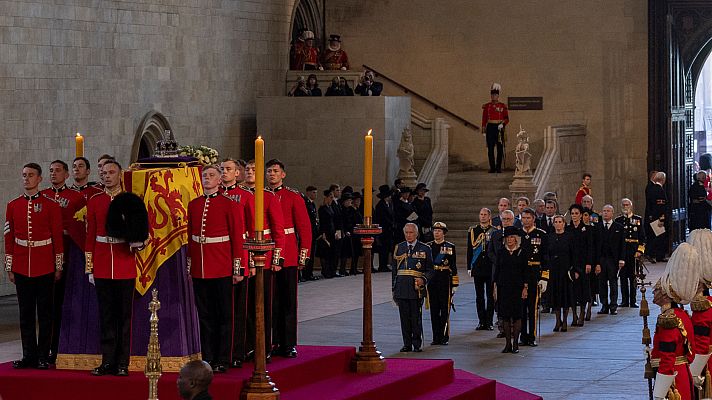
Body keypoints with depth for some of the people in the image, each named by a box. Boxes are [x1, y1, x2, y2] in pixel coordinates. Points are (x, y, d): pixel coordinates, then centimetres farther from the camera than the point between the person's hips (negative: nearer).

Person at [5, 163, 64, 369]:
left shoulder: (51, 205, -2)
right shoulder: (13, 206, 6)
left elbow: (57, 237, -1)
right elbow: (9, 238, 8)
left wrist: (59, 267, -2)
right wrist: (9, 267, 5)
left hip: (45, 267, -3)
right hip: (21, 267, 3)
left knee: (44, 313, 2)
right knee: (26, 313, 6)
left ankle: (43, 356, 8)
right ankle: (29, 355, 11)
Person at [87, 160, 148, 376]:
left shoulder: (131, 201, 1)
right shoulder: (94, 202, 6)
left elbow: (143, 233, 6)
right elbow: (90, 236, 7)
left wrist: (139, 243, -17)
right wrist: (89, 269, 3)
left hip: (125, 267, -2)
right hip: (102, 267, 2)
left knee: (124, 314, 2)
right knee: (106, 315, 5)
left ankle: (122, 363, 7)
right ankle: (107, 362, 10)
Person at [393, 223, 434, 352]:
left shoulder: (424, 249, 5)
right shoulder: (399, 248, 13)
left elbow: (430, 270, 5)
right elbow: (395, 269, 16)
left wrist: (423, 279, -15)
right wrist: (393, 288, 12)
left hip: (416, 288, -3)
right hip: (402, 287, 3)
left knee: (416, 317, -3)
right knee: (404, 317, 3)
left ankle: (417, 344, 5)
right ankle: (407, 344, 10)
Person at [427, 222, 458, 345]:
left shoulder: (450, 247, 3)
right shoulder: (428, 247, 9)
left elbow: (453, 267, 1)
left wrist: (455, 284, -3)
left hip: (445, 280, -3)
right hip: (431, 280, 3)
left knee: (445, 310, -2)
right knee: (434, 310, 5)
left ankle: (444, 337, 4)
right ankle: (436, 337, 10)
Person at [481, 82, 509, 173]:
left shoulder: (502, 106, 4)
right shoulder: (486, 106, 7)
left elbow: (507, 119, 4)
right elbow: (484, 119, 7)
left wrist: (502, 124, -15)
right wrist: (484, 131, 2)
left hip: (499, 128, -1)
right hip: (490, 128, 1)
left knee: (500, 148, -1)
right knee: (490, 149, -1)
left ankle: (498, 167, 6)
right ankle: (492, 167, 4)